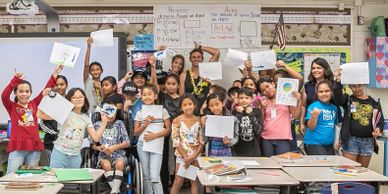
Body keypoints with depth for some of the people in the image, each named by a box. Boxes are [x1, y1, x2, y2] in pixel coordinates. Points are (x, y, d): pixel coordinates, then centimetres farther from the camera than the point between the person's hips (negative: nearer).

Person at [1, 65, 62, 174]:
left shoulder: (34, 104, 12)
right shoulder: (12, 107, 5)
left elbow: (46, 90, 8)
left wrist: (55, 73, 4)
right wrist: (16, 79, -18)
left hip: (34, 147, 3)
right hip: (17, 148, -3)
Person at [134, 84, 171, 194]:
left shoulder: (162, 111, -1)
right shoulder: (139, 113, 6)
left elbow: (168, 129, -3)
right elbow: (136, 133, 6)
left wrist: (155, 135, -15)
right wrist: (145, 123, -10)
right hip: (142, 145, 3)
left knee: (155, 177, -11)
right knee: (146, 176, 10)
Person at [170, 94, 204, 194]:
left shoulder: (199, 120, -1)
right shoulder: (177, 121, -7)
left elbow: (202, 141, -2)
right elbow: (176, 142, -9)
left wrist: (193, 156, -12)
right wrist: (186, 157, -13)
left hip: (196, 156, 2)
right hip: (182, 155, -2)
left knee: (195, 181, 8)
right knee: (178, 181, 0)